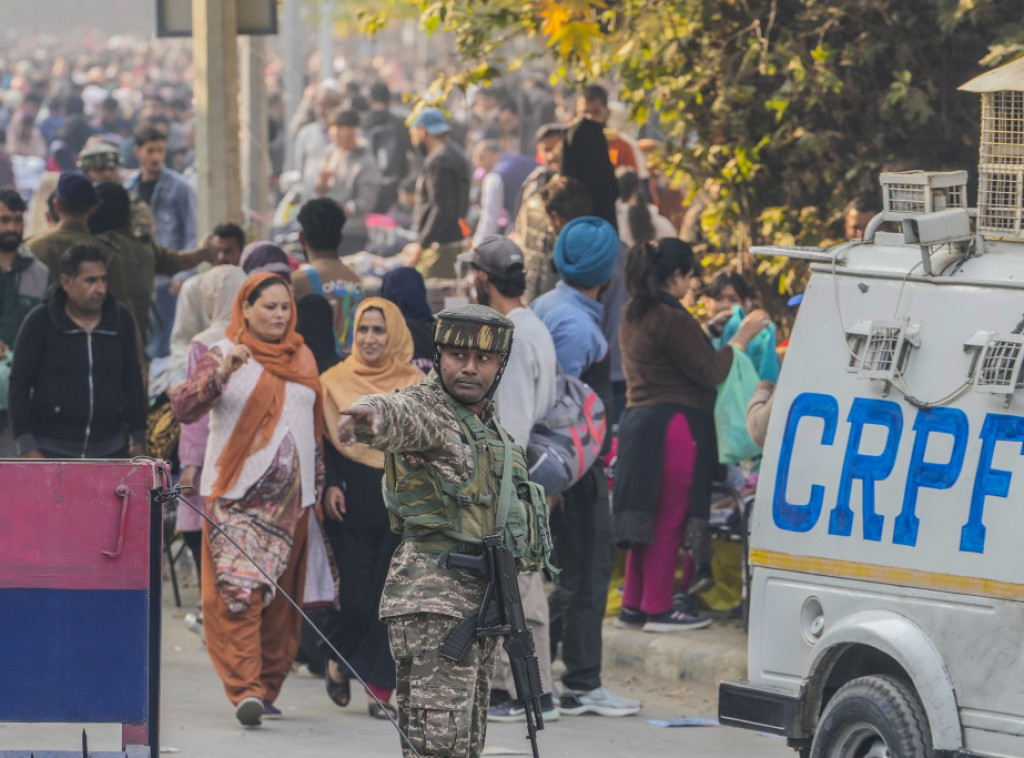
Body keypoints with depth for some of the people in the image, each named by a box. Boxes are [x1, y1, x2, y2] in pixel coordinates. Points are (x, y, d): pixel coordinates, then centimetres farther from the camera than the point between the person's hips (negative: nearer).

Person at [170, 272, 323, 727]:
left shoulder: (302, 359, 14)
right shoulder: (225, 353, -1)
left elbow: (317, 425, 22)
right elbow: (184, 408, -13)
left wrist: (319, 483, 17)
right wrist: (221, 373, -28)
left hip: (291, 495, 5)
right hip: (236, 493, -5)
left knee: (282, 596, 7)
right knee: (239, 589, -15)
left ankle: (268, 686, 16)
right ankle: (245, 689, -19)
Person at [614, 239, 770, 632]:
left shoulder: (634, 316, 13)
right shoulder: (672, 320, -17)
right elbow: (710, 371, -13)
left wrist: (709, 330, 27)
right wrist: (742, 336, -3)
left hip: (638, 421, 9)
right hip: (673, 427, -9)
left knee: (647, 518, 15)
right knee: (669, 520, -3)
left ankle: (633, 605, 19)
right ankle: (658, 609, 0)